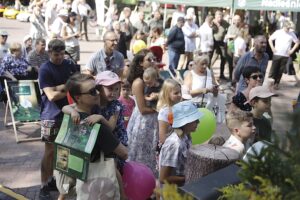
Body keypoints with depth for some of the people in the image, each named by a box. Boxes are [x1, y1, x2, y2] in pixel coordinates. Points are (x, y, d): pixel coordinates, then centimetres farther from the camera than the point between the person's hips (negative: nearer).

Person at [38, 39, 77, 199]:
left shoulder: (69, 65, 5)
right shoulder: (45, 69, -12)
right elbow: (51, 96, -20)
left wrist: (60, 87, -15)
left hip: (67, 113, 6)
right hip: (51, 115, -5)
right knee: (50, 151, 0)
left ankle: (53, 180, 27)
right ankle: (44, 186, 10)